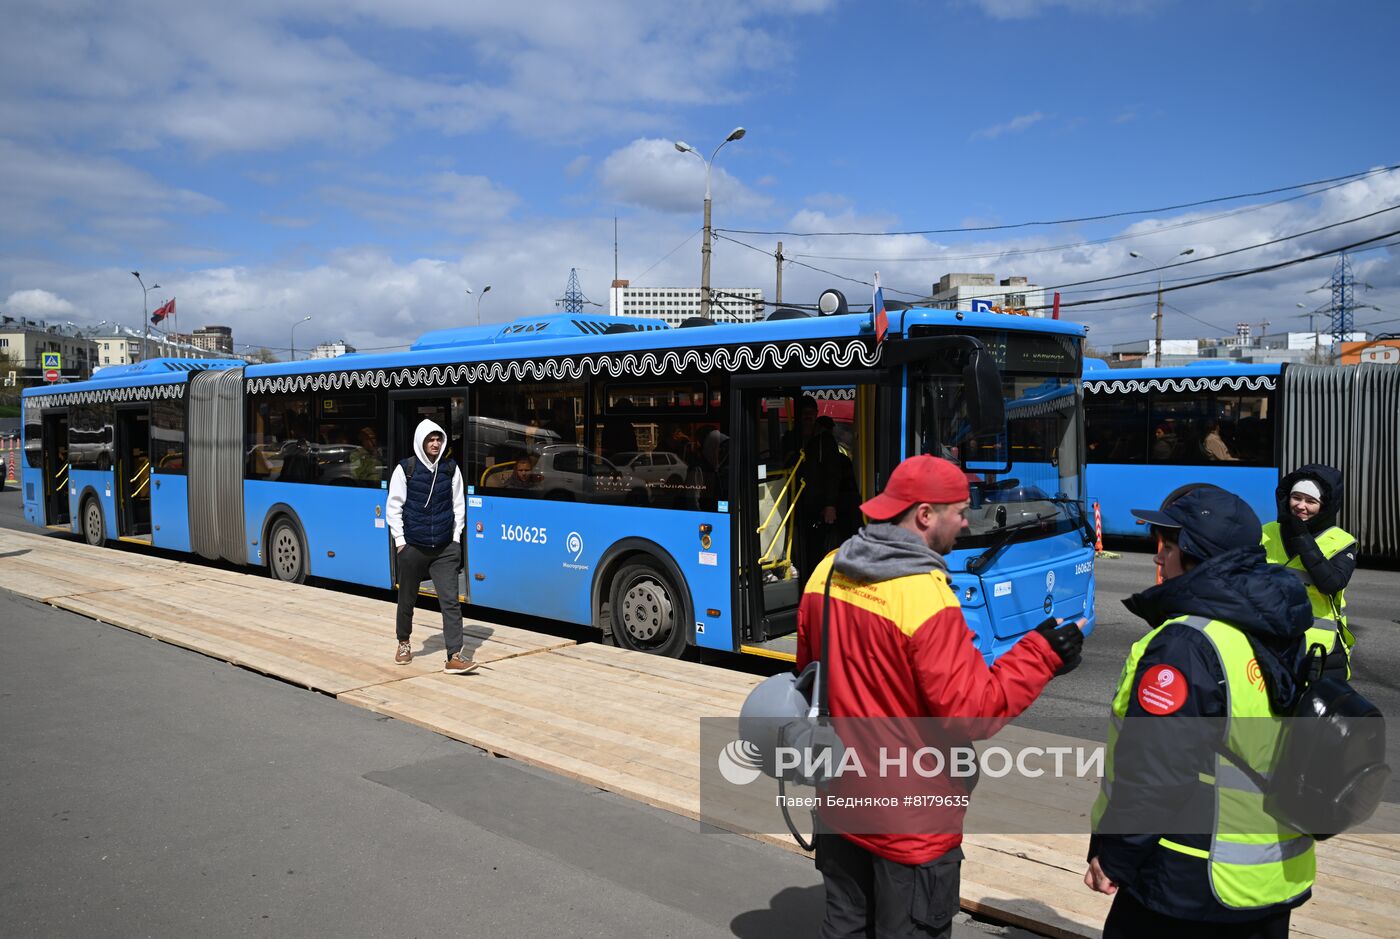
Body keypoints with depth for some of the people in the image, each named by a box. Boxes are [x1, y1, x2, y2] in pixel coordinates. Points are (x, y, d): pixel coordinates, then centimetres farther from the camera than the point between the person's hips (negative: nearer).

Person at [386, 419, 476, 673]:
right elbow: (393, 506, -1)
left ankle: (454, 657, -8)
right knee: (407, 599, 14)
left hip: (445, 548, 1)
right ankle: (404, 644, 38)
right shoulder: (405, 469, -5)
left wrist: (456, 537, 5)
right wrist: (400, 540, -4)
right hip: (413, 547, -1)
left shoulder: (450, 467, 3)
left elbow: (458, 503, 9)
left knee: (451, 600, -8)